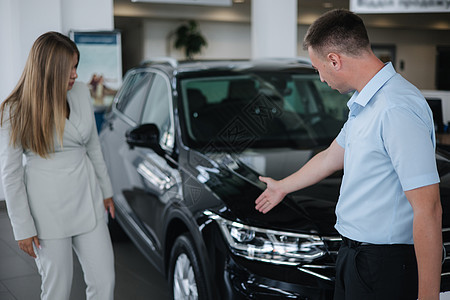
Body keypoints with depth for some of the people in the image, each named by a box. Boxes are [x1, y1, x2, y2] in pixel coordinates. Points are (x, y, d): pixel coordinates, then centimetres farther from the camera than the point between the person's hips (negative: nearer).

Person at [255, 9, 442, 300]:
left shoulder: (398, 109, -24)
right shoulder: (364, 104, 10)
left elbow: (428, 209, -26)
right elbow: (331, 157, 26)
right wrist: (283, 187, 40)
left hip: (385, 265, -9)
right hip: (354, 253, 9)